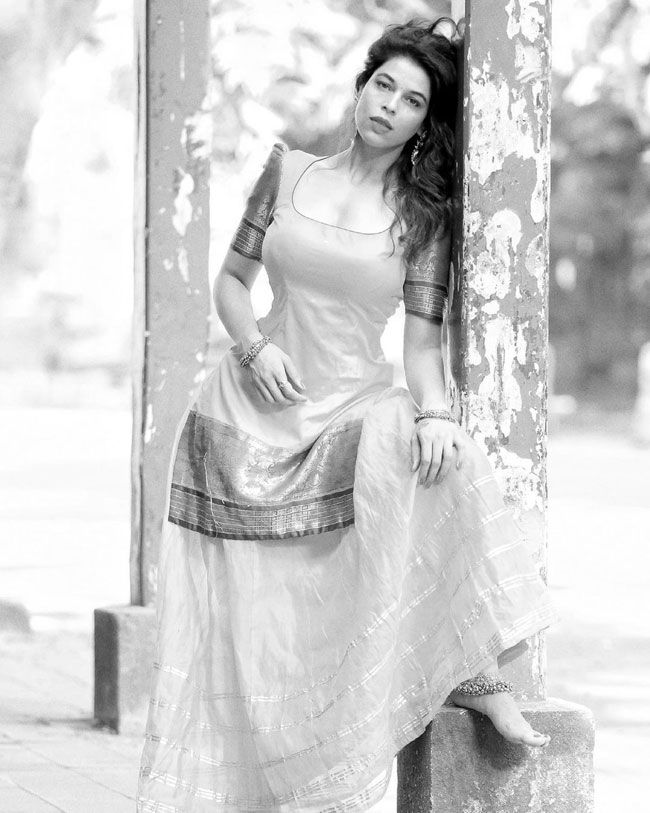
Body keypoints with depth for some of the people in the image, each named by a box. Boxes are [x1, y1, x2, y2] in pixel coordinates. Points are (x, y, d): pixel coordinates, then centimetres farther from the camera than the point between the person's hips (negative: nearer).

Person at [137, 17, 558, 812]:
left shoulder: (423, 214, -1)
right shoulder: (287, 170, 3)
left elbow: (422, 339, -7)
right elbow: (231, 280, 10)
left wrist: (434, 412, -27)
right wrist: (255, 346, -10)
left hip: (352, 408, 0)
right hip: (250, 412, 1)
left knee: (437, 460, -33)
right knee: (233, 627, -1)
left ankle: (472, 669, -25)